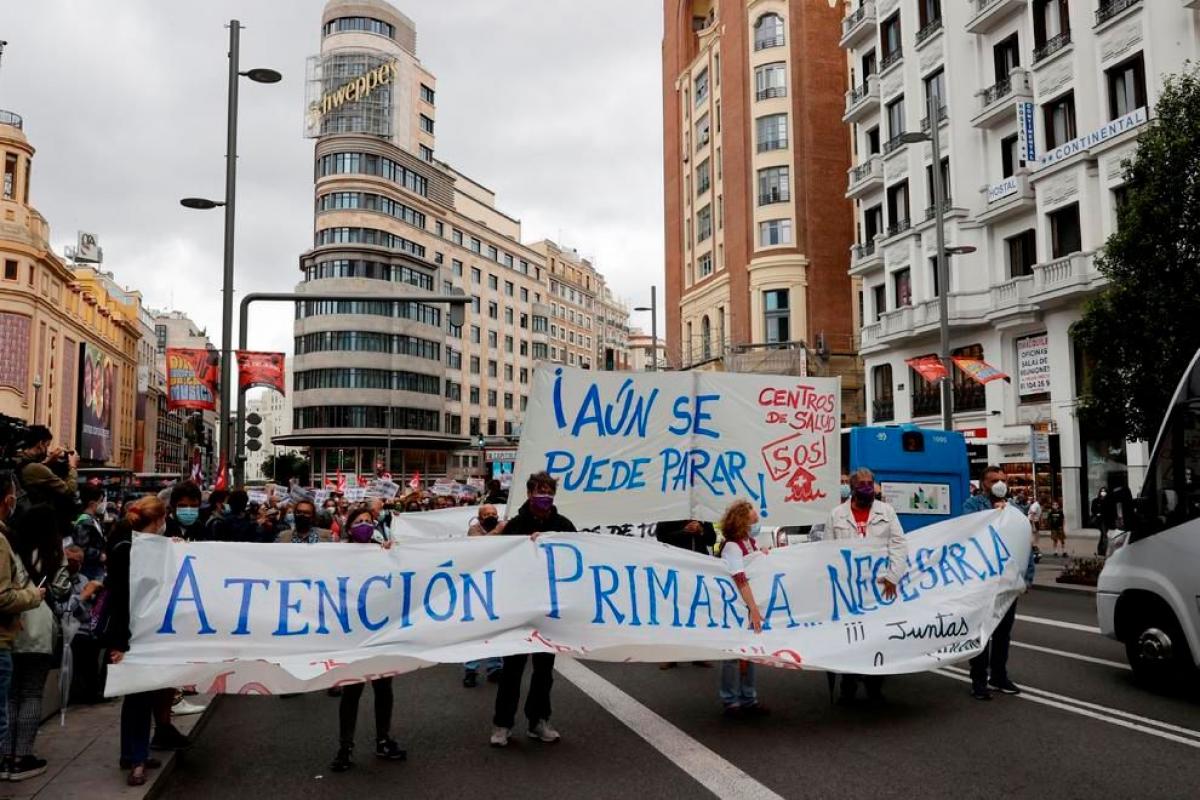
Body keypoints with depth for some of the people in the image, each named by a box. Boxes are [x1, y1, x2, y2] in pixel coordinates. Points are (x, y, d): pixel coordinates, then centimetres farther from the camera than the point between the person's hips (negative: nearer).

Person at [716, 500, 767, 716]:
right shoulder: (731, 546, -14)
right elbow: (741, 581, -19)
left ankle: (749, 699, 21)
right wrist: (753, 609, -20)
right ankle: (732, 702, 10)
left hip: (751, 605, 7)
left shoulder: (751, 541, 8)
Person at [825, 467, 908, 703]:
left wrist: (893, 576, -8)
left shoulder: (886, 511, 6)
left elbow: (899, 545, 1)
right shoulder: (837, 514, 6)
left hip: (879, 586, 0)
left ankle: (875, 687, 18)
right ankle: (848, 688, 15)